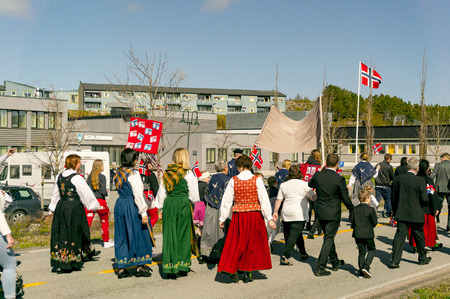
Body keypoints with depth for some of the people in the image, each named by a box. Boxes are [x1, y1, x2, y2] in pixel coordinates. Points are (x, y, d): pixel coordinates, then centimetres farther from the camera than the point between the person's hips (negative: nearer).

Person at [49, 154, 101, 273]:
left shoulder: (59, 177, 8)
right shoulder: (77, 178, -14)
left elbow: (56, 194, 18)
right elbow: (87, 194, -9)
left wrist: (52, 208, 27)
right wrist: (96, 206, 3)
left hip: (61, 207, 7)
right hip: (74, 208, -7)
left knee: (61, 233, 13)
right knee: (73, 233, 2)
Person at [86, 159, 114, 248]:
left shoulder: (90, 177, 6)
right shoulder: (102, 177, -10)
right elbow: (103, 191, -14)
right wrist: (106, 193, 6)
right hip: (100, 201, -4)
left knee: (87, 222, 0)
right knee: (105, 221, 15)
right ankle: (106, 242, 26)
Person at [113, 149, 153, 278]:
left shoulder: (118, 173, 9)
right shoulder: (133, 174, -15)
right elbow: (138, 195, -18)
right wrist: (143, 213, -17)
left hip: (119, 205, 7)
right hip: (132, 206, -7)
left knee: (122, 236, 12)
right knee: (138, 234, 5)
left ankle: (121, 268, 15)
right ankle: (140, 267, 10)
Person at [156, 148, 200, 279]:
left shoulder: (166, 172, 6)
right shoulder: (188, 173, -6)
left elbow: (161, 193, 11)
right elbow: (194, 197, -3)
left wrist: (161, 209, 21)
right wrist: (192, 200, 19)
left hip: (168, 204, 3)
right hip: (183, 205, -3)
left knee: (169, 235, 7)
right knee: (183, 234, 8)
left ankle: (170, 269, 7)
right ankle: (182, 268, 14)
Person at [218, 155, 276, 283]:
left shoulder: (233, 180, -2)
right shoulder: (257, 180, -5)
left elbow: (227, 200, 2)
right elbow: (264, 200, -6)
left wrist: (222, 218, 11)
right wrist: (269, 218, -2)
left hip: (238, 216, 1)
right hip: (254, 215, -1)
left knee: (236, 243, 12)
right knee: (252, 244, 11)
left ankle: (233, 271, 9)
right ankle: (247, 273, 14)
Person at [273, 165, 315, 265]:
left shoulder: (283, 185, 8)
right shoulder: (304, 184, -3)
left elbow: (279, 200, 7)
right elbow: (312, 198, -6)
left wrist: (275, 212, 14)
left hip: (286, 213, 5)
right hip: (299, 214, -5)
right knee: (294, 235, -7)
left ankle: (303, 253, 30)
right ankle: (285, 256, -17)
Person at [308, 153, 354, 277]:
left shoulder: (317, 175, -5)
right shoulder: (339, 179, -17)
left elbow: (310, 184, 18)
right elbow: (346, 198, -9)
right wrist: (352, 210, 8)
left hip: (320, 212, 5)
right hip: (333, 214, -5)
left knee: (329, 237, 21)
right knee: (328, 240, 3)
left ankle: (335, 263, 38)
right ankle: (320, 268, 2)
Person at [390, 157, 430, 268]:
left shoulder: (397, 179, -3)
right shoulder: (420, 181, -13)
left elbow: (393, 198, 4)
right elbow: (424, 199, -14)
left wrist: (395, 212, 15)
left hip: (401, 214, 2)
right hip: (416, 215, -2)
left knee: (399, 236, 3)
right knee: (419, 236, 15)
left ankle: (394, 261, -3)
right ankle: (422, 258, 32)